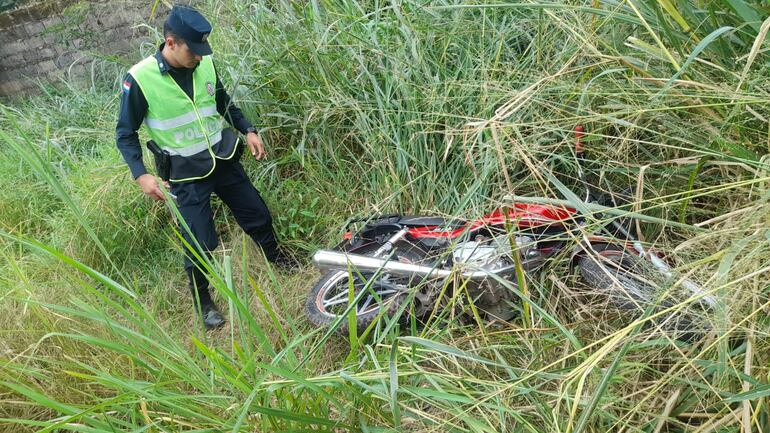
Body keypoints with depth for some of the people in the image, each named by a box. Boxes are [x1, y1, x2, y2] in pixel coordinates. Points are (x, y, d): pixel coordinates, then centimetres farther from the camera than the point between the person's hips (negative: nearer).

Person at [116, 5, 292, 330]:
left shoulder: (205, 65, -6)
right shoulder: (139, 79, -20)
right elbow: (126, 133, -10)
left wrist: (248, 131, 2)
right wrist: (141, 174, -21)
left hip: (224, 160, 5)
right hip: (186, 174, -4)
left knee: (258, 215, 16)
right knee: (199, 243, 0)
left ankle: (276, 258, 46)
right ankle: (202, 301, 25)